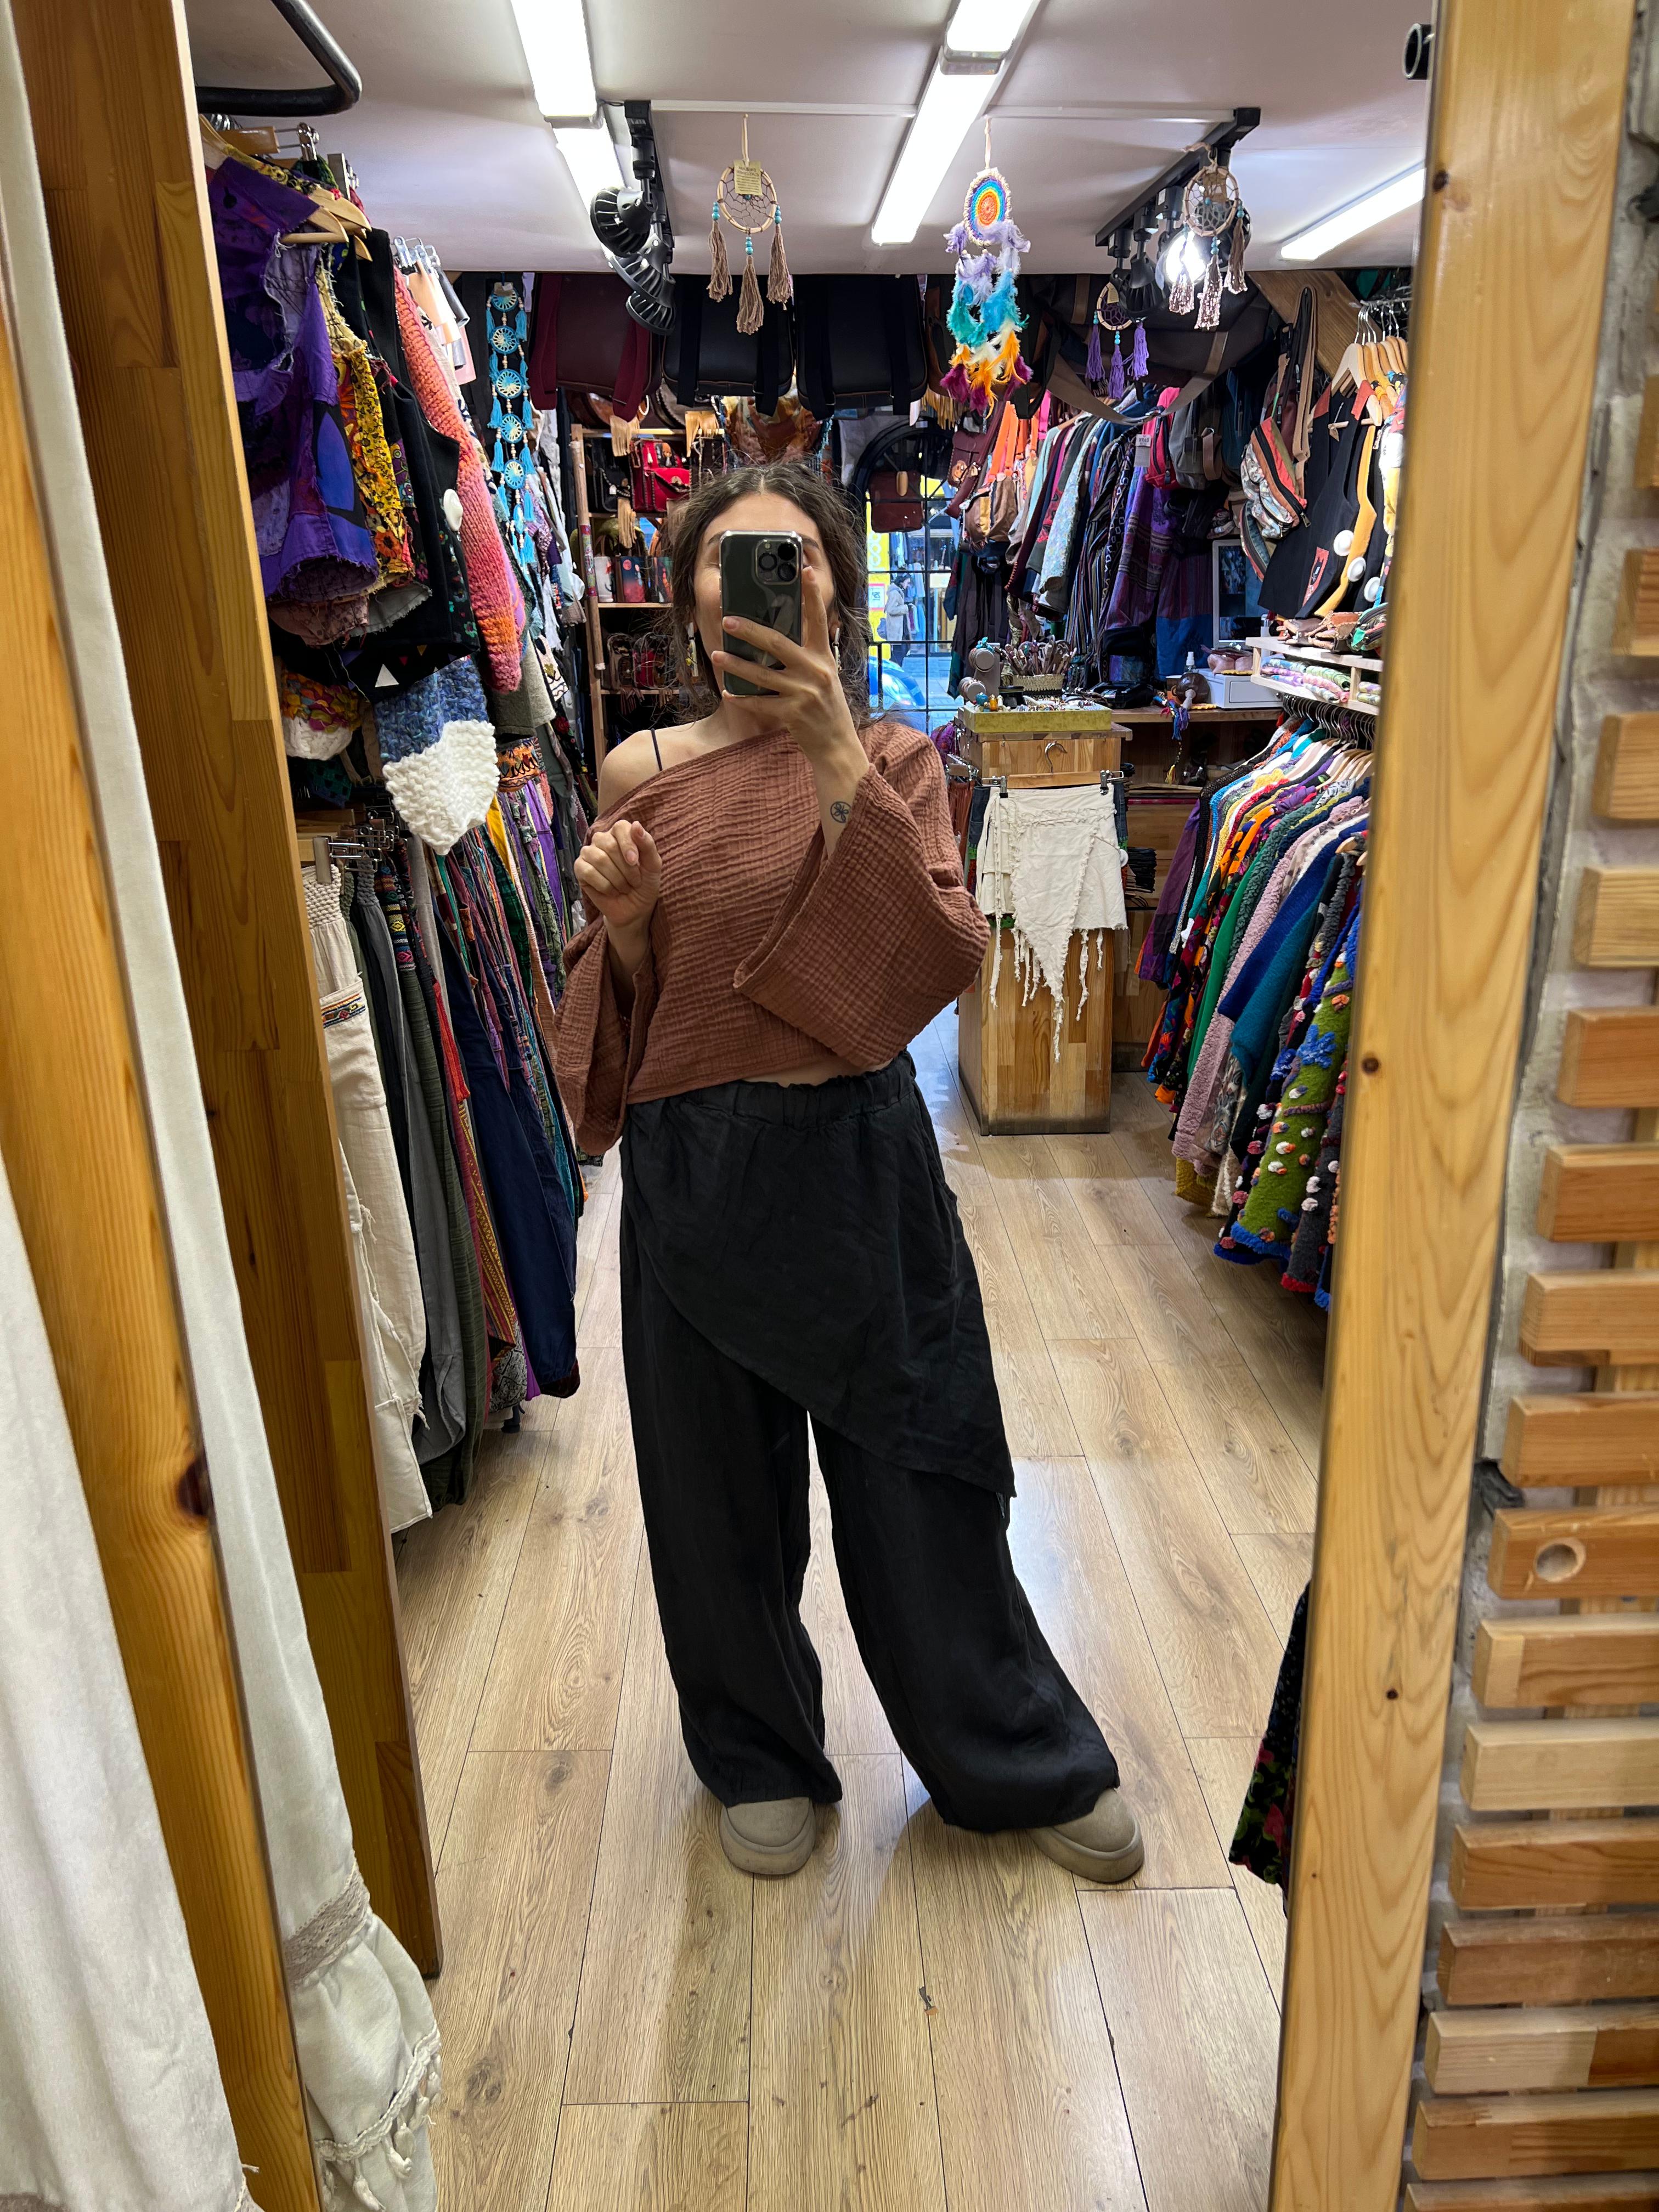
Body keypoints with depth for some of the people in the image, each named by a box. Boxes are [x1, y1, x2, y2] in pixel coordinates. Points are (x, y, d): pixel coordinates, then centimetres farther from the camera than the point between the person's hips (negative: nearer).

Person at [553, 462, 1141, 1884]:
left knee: (923, 1470, 10)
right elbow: (622, 1008, 7)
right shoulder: (639, 775, 2)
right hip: (691, 1167, 2)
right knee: (721, 1480, 15)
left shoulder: (892, 759, -2)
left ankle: (1023, 1760, 36)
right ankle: (761, 1756, 41)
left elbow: (944, 960, -18)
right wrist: (621, 920, -14)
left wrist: (837, 762, -25)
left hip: (858, 1153, -1)